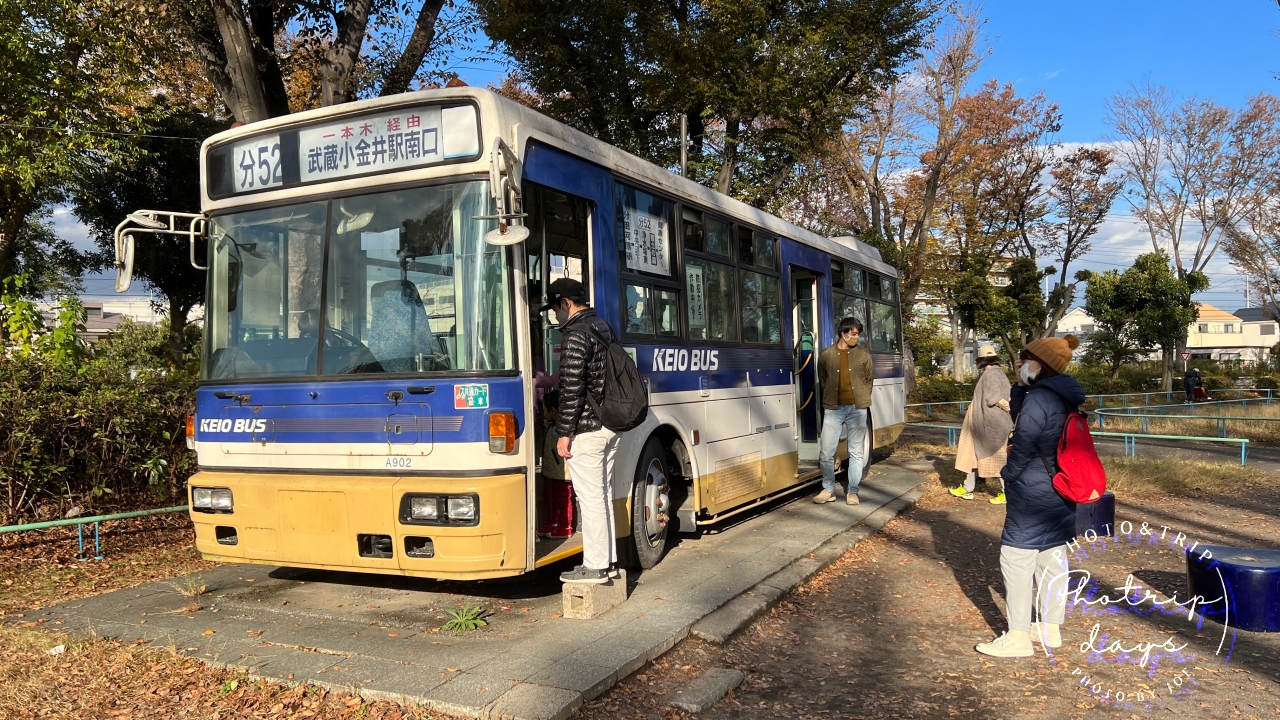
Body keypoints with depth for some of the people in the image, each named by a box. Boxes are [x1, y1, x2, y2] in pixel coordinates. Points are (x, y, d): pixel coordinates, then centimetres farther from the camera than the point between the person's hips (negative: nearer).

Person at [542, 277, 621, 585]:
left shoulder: (575, 335, -15)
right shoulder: (604, 327, 14)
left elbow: (572, 388, -19)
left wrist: (564, 432, -14)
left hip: (586, 429, -9)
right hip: (610, 426, 10)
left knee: (590, 498, -2)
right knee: (604, 495, 15)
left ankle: (595, 566, 5)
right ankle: (609, 561, 22)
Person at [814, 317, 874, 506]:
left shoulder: (864, 356, 5)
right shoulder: (826, 355, 2)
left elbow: (869, 381, 14)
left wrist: (861, 400, 8)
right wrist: (831, 398, 11)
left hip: (857, 409, 1)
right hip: (833, 409, 0)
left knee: (856, 452, 4)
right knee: (826, 452, -1)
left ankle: (852, 491, 13)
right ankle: (828, 490, 13)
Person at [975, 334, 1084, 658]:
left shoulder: (1038, 400, -22)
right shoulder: (1068, 398, 7)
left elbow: (1023, 447, -17)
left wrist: (1007, 473, -1)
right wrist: (1016, 450, 12)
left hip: (1032, 497, -10)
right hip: (1061, 493, 10)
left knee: (1016, 563, -2)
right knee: (1053, 561, 16)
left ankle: (1018, 637, 4)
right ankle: (1051, 628, 27)